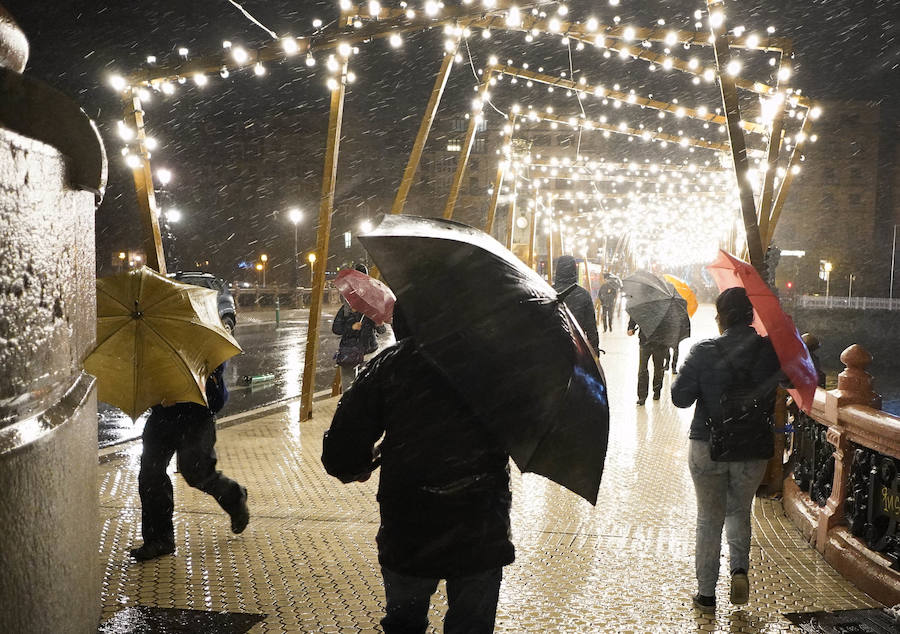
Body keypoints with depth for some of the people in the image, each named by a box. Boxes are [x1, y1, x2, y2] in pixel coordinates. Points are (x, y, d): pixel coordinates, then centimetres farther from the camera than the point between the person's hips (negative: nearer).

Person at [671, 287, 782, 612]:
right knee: (739, 512, 24)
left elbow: (681, 397, -13)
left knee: (709, 519, 13)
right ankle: (740, 567, 2)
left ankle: (706, 593, 18)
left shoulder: (703, 351, -12)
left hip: (707, 447, -1)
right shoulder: (771, 350, -9)